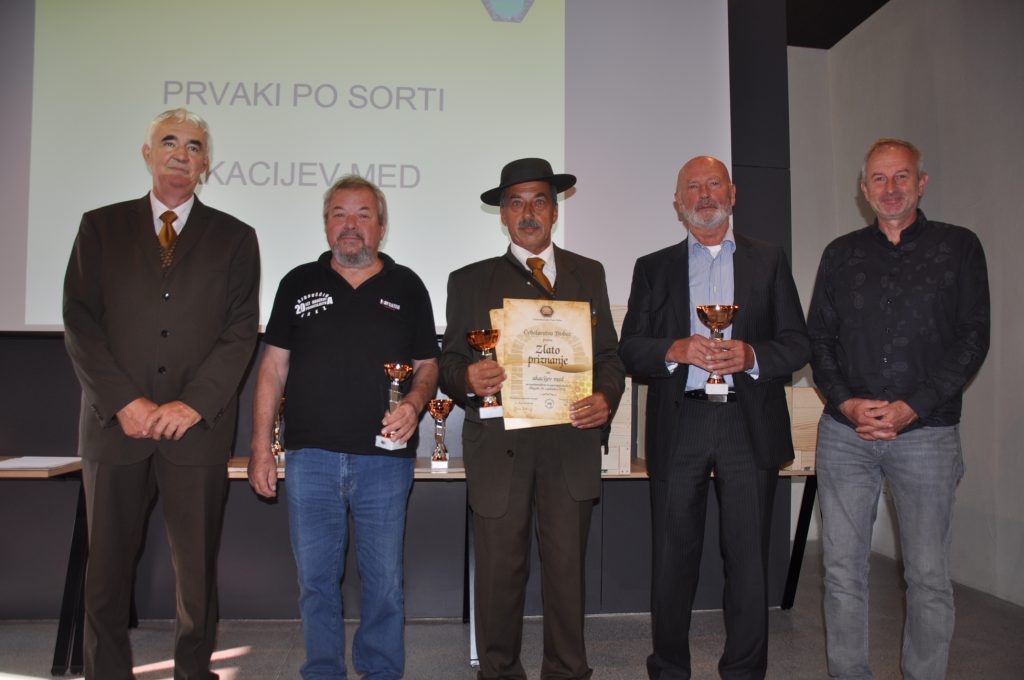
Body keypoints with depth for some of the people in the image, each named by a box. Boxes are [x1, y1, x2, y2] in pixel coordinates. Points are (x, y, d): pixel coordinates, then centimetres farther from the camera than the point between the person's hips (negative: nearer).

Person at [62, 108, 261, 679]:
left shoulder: (234, 237, 8)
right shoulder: (100, 227, 10)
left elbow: (241, 333, 0)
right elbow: (80, 325, 3)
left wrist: (192, 403, -11)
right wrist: (123, 402, -9)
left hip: (198, 427, -1)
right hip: (116, 423, 1)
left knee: (197, 567, 5)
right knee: (108, 567, 9)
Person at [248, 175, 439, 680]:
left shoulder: (406, 287, 8)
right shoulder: (299, 283, 9)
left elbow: (428, 365, 10)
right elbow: (273, 367, 7)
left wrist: (413, 403, -12)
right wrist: (260, 447, 2)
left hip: (384, 459, 0)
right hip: (310, 456, 1)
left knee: (384, 580, 7)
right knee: (316, 578, 9)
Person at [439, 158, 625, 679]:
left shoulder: (589, 274, 14)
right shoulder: (470, 281, 10)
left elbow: (608, 354, 12)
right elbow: (449, 362, 7)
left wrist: (606, 398, -8)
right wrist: (468, 378, -15)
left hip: (571, 445, 1)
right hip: (499, 446, -1)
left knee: (567, 569, 6)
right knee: (499, 572, 5)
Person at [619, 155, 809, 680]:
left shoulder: (769, 261, 12)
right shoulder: (653, 268, 12)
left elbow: (798, 343, 7)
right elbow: (630, 350, 5)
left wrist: (751, 356, -12)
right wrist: (675, 350, -13)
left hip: (749, 426, 0)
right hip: (677, 427, 0)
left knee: (748, 558, 4)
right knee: (673, 557, 6)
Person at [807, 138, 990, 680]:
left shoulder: (958, 247, 4)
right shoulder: (841, 254, 11)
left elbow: (972, 339, -1)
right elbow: (818, 338, 10)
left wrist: (912, 408, -12)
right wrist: (845, 403, -7)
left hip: (926, 433, -2)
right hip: (844, 432, 2)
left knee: (929, 577, 5)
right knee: (842, 570, 6)